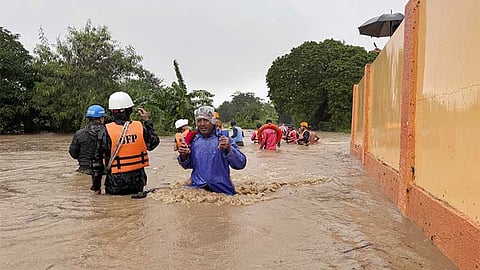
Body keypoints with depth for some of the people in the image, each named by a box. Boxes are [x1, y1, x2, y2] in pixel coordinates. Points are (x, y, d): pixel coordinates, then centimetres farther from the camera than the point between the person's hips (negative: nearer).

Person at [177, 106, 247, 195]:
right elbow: (187, 165, 19)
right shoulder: (193, 140, 7)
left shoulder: (224, 139, -2)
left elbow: (241, 164, -10)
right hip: (196, 188, 2)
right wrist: (183, 156, -2)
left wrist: (229, 149, -26)